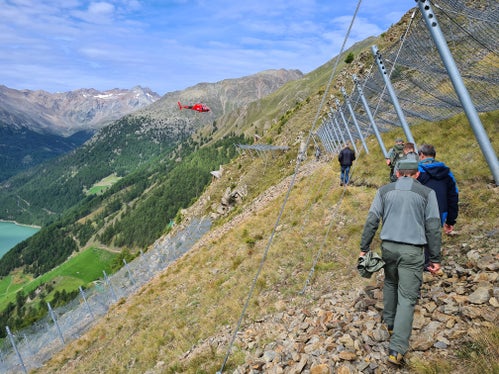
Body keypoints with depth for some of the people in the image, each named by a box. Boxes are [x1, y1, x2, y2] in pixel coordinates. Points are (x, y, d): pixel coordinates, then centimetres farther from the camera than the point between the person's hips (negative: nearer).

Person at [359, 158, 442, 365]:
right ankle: (396, 349, -3)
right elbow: (433, 227, -1)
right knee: (407, 298, 0)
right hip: (412, 251, -2)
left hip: (388, 246, 3)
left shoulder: (384, 190, 7)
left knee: (390, 283, 28)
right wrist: (435, 258, 5)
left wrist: (364, 248, 6)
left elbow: (371, 220, 2)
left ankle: (390, 322, 38)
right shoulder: (427, 193, 3)